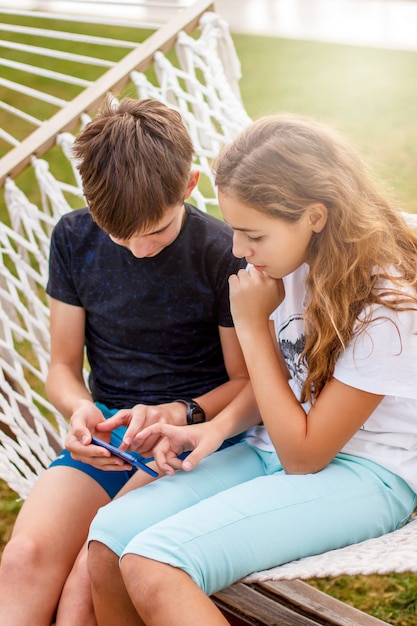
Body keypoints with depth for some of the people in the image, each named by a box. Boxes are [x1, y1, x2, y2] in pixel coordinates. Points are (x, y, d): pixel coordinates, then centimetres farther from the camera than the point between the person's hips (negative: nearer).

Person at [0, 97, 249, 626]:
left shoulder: (224, 254, -9)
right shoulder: (73, 239, 2)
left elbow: (246, 382, -1)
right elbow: (62, 368, 9)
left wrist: (180, 414, -19)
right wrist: (80, 409, -13)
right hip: (104, 433, 4)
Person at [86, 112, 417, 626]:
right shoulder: (290, 263, -1)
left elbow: (303, 455, -17)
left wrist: (253, 324, -16)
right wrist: (219, 427, -5)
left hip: (363, 474, -7)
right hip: (277, 447, 7)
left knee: (153, 568, -27)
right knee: (110, 538, -14)